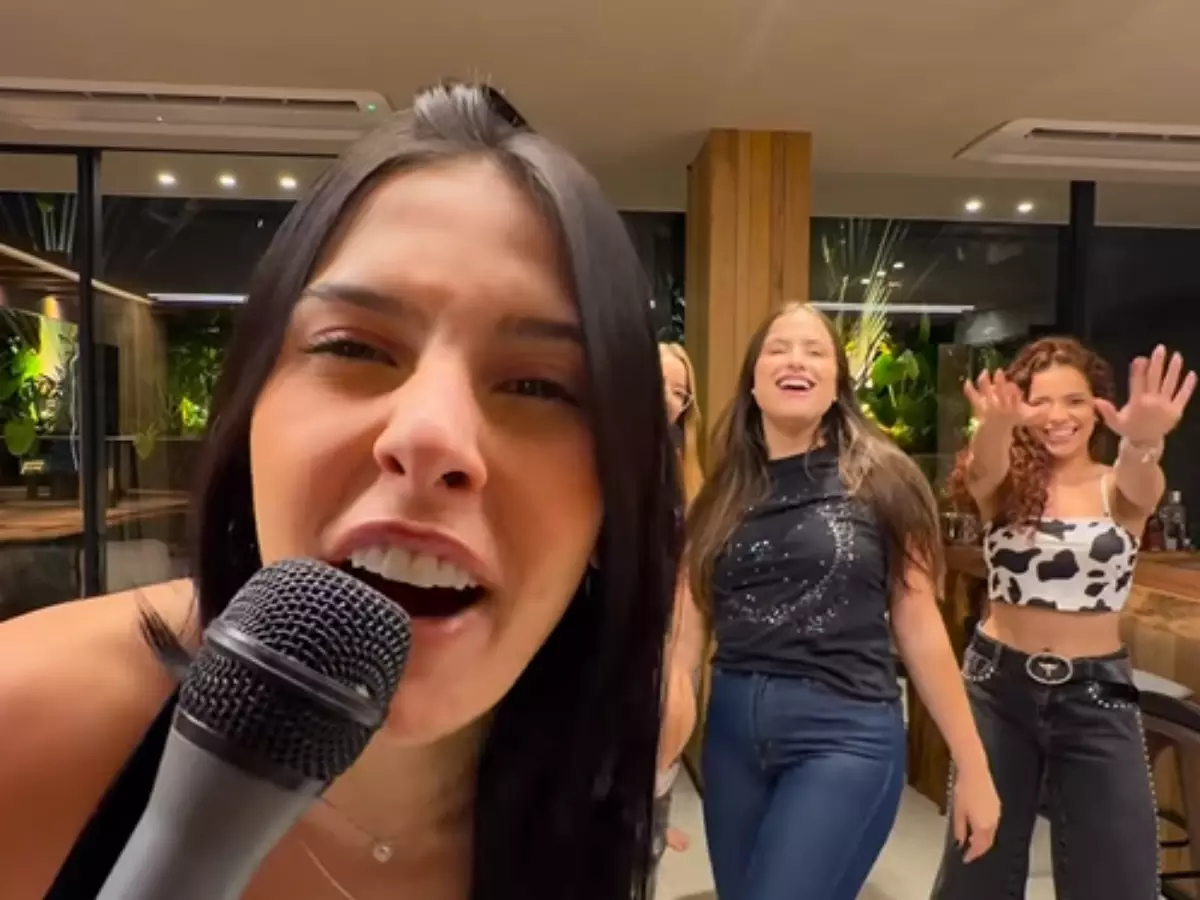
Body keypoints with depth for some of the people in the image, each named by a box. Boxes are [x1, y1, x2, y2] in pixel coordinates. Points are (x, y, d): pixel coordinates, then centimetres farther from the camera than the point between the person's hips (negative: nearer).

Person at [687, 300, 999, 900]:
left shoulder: (879, 477, -4)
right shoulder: (724, 489, 5)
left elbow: (919, 629, -2)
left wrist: (973, 768, 1)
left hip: (845, 733, -4)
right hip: (732, 727, 4)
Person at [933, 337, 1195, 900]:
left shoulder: (1118, 489, -4)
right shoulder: (1004, 486, -4)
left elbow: (1142, 485, -29)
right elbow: (982, 469, -28)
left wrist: (1145, 440, -54)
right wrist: (997, 424, -52)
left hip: (1096, 692, 0)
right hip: (999, 686, 0)